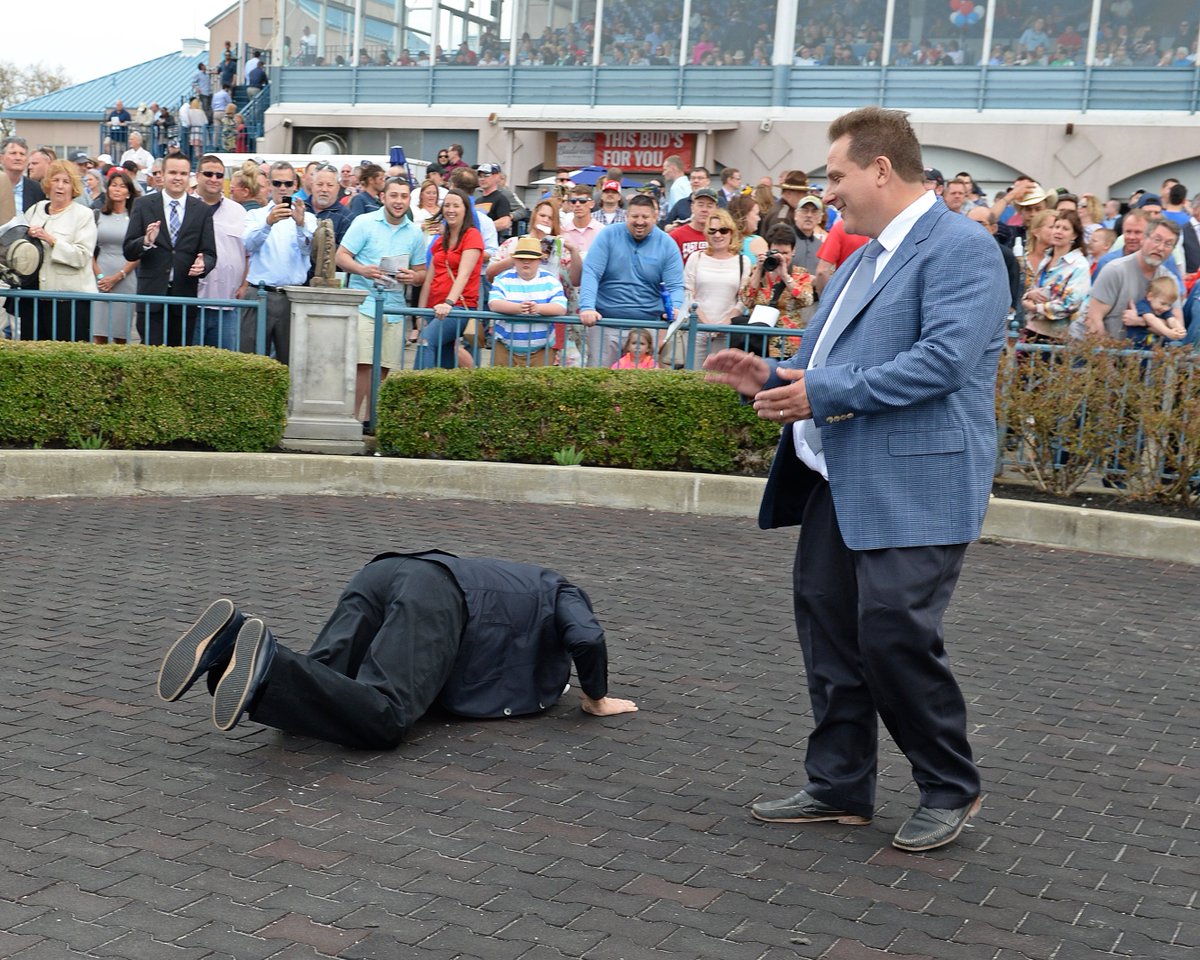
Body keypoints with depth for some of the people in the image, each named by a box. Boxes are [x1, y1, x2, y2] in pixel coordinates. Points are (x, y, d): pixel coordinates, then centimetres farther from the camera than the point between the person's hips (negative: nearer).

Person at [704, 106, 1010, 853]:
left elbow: (944, 359, -23)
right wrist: (774, 376, 7)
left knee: (895, 634, -8)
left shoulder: (960, 249, -11)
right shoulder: (867, 258, 20)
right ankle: (840, 788, 23)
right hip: (841, 480, 9)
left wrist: (822, 392, -22)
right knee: (827, 621, 10)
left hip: (914, 486, -9)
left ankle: (951, 790, 14)